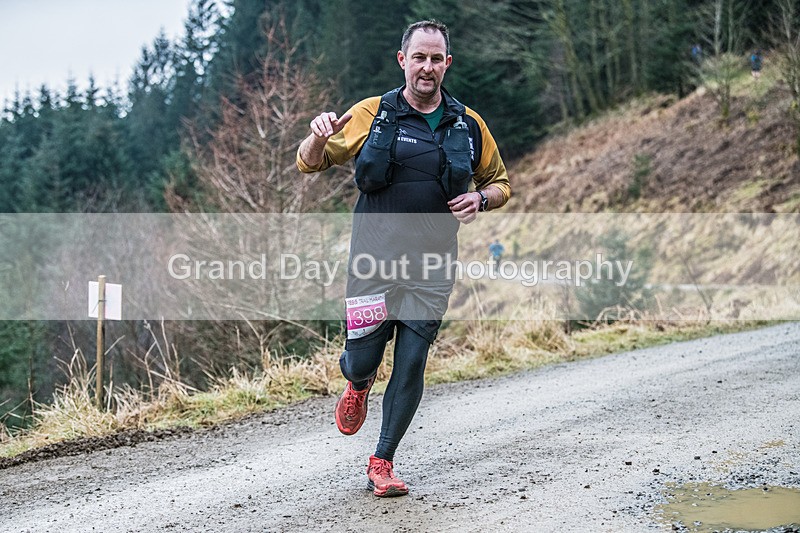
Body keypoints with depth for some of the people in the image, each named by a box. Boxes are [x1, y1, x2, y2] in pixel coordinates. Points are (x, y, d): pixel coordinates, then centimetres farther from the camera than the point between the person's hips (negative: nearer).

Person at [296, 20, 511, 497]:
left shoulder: (468, 126, 7)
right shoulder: (372, 115, 1)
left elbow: (500, 181, 20)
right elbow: (310, 164, 5)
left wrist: (481, 198, -3)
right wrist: (318, 137, -18)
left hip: (432, 268, 1)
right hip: (374, 260, -1)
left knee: (411, 368, 0)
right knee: (362, 359, 1)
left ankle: (383, 462, 16)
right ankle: (360, 383, 40)